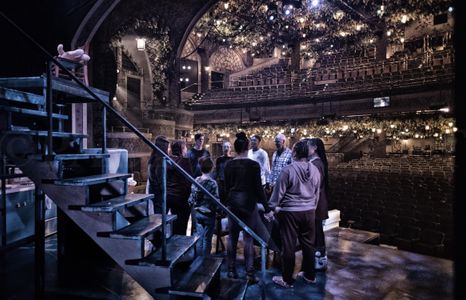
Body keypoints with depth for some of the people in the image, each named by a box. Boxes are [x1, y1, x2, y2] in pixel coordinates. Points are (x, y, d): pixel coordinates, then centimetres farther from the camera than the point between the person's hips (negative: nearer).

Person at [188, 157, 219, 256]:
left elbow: (191, 198, 1)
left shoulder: (196, 181, -4)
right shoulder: (212, 183, -18)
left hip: (197, 213, 5)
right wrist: (219, 210, 1)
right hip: (208, 214, -4)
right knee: (207, 239, 8)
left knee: (199, 237, 17)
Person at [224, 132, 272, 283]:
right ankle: (250, 274, 5)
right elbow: (258, 188, -10)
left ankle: (231, 271, 18)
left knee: (232, 237, 10)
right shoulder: (253, 164, -10)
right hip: (248, 202, -4)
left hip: (232, 201, 4)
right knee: (248, 238, 2)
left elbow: (226, 186, 9)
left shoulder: (229, 164, 2)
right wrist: (266, 207, -2)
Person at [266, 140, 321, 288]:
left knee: (289, 245, 4)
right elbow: (317, 193, 11)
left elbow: (279, 191, -11)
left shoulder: (288, 169, -15)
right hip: (309, 211, 5)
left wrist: (271, 209, 0)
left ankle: (287, 279, 15)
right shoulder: (315, 170, 2)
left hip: (290, 212, -5)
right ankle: (310, 275, 31)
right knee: (308, 243, 16)